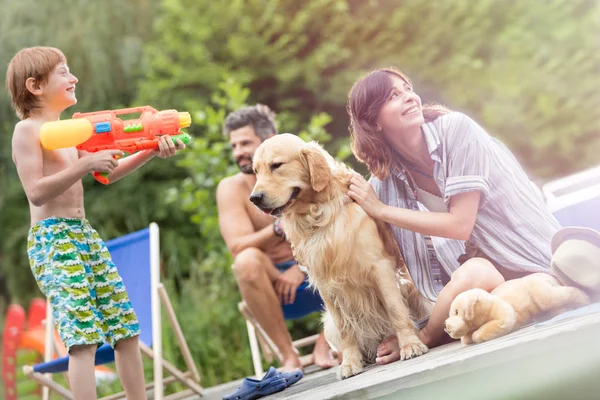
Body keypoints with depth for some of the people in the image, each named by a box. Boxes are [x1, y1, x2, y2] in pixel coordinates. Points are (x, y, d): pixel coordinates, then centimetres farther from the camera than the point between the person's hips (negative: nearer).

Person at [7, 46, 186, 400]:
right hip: (52, 239, -9)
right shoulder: (27, 130, -6)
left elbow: (108, 173, 19)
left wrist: (151, 153, 8)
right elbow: (36, 192, -16)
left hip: (85, 235, 9)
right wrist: (85, 165, -20)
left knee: (126, 329, 8)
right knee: (83, 335, -17)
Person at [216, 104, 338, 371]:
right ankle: (288, 355, -24)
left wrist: (301, 268, -24)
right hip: (273, 283, -2)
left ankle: (324, 344, -14)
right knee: (247, 261, -34)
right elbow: (237, 246, -20)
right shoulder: (231, 188, -7)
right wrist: (282, 228, -35)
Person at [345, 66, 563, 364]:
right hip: (471, 264, 4)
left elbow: (460, 224, -17)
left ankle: (423, 339, -10)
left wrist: (380, 210, -14)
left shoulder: (455, 128, -14)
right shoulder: (386, 179, -1)